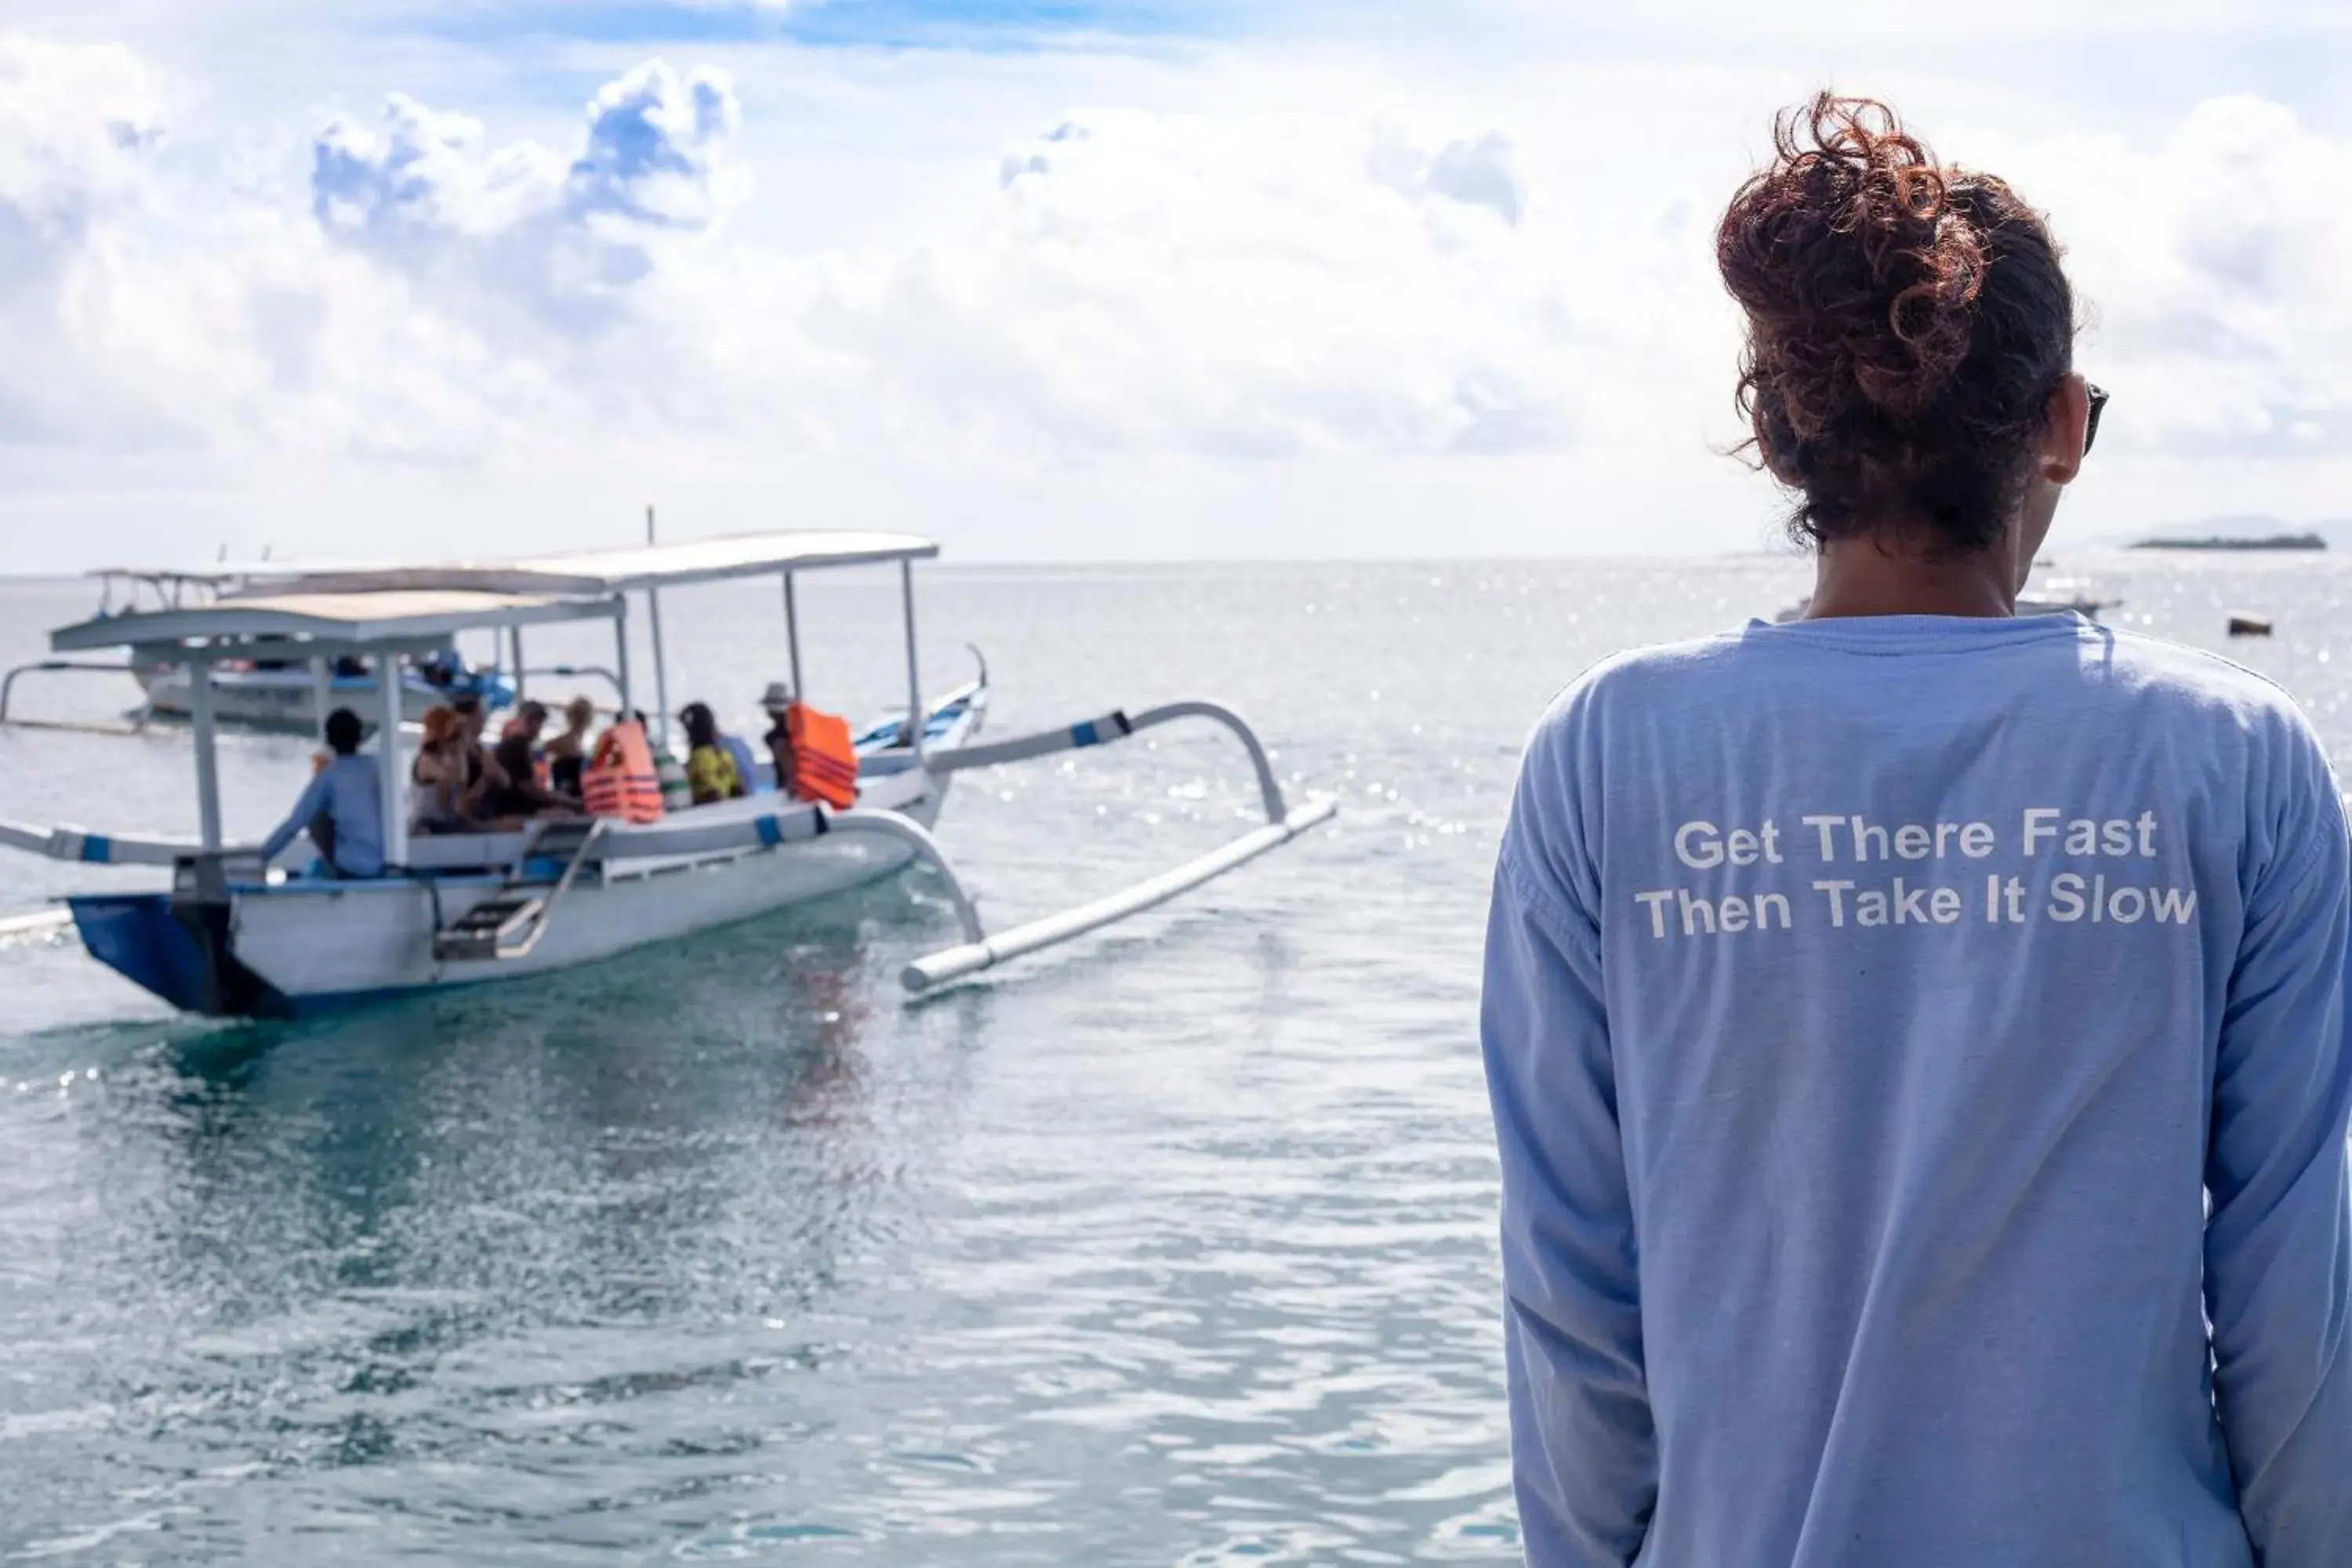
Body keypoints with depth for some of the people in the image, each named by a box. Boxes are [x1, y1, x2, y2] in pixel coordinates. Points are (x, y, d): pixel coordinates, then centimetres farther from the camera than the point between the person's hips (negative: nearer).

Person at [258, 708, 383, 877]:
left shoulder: (329, 775, -3)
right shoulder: (374, 768, 9)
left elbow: (295, 823, -5)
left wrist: (261, 856, 3)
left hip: (351, 869, -4)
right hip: (384, 867, 4)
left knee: (313, 816, 15)